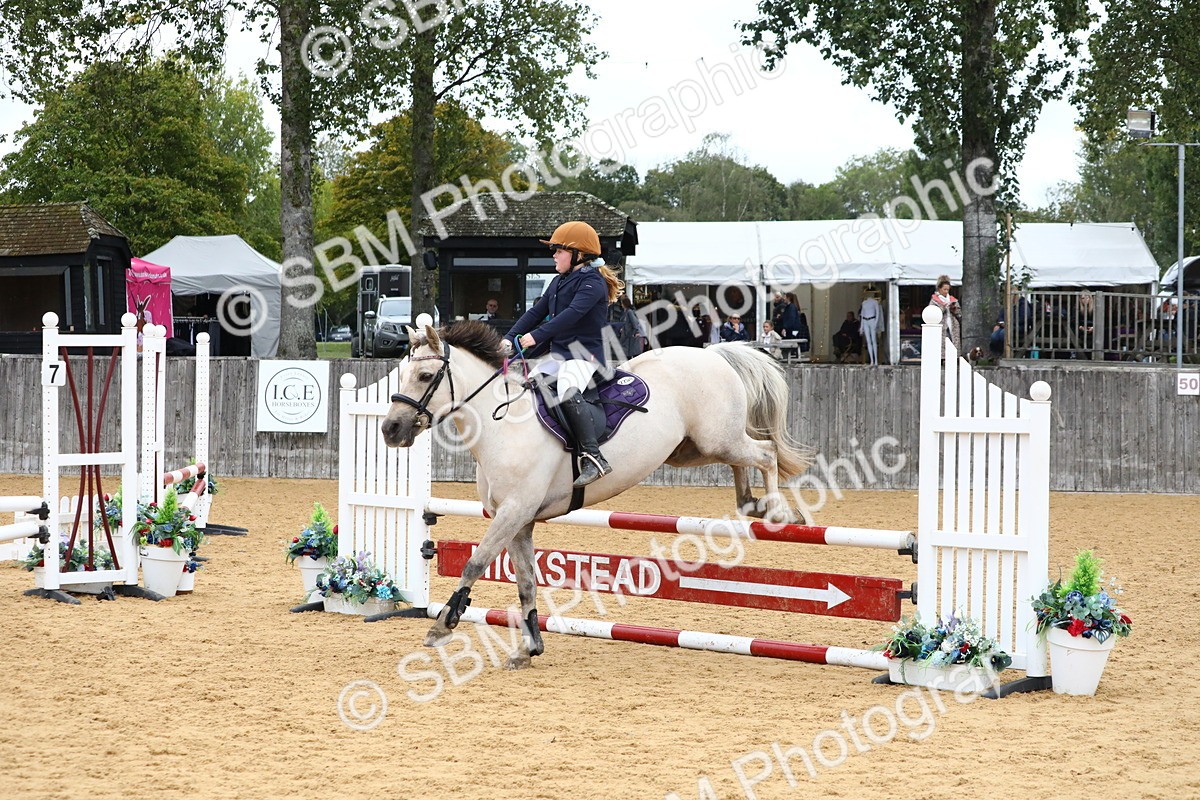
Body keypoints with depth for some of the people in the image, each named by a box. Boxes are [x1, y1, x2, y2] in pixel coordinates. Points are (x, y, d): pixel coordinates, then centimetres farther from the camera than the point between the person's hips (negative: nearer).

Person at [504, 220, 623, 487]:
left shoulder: (592, 282, -11)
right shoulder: (558, 282, 18)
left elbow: (572, 314, -25)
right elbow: (536, 312, 16)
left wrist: (536, 336, -32)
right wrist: (510, 339, 3)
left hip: (585, 355, -10)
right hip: (558, 353, 10)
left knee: (567, 394, -35)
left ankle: (594, 458, -39)